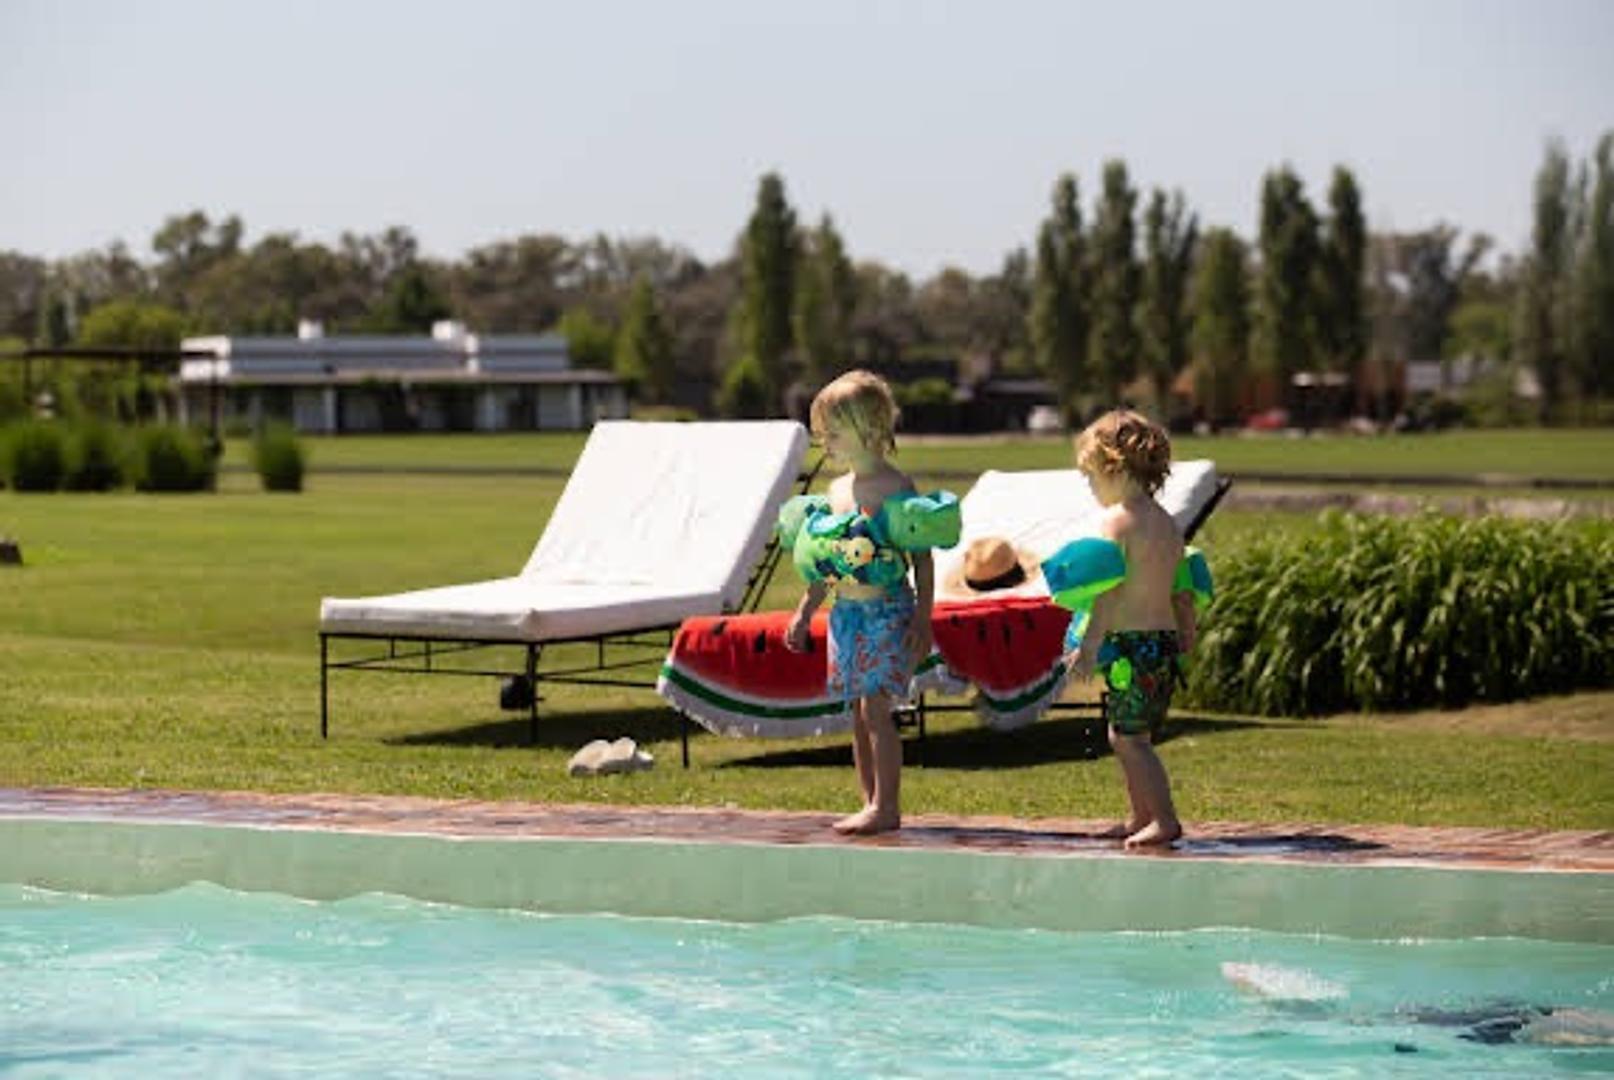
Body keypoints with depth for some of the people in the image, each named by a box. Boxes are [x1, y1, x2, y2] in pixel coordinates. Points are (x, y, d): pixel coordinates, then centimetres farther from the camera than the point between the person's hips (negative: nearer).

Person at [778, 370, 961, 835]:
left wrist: (922, 619, -14)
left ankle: (885, 806, -10)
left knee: (875, 706, -12)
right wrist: (804, 613, 22)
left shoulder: (896, 490, -10)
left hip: (887, 610, -8)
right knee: (858, 712, 8)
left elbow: (922, 558, -9)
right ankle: (874, 805, 14)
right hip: (845, 613, 8)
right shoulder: (837, 490, 13)